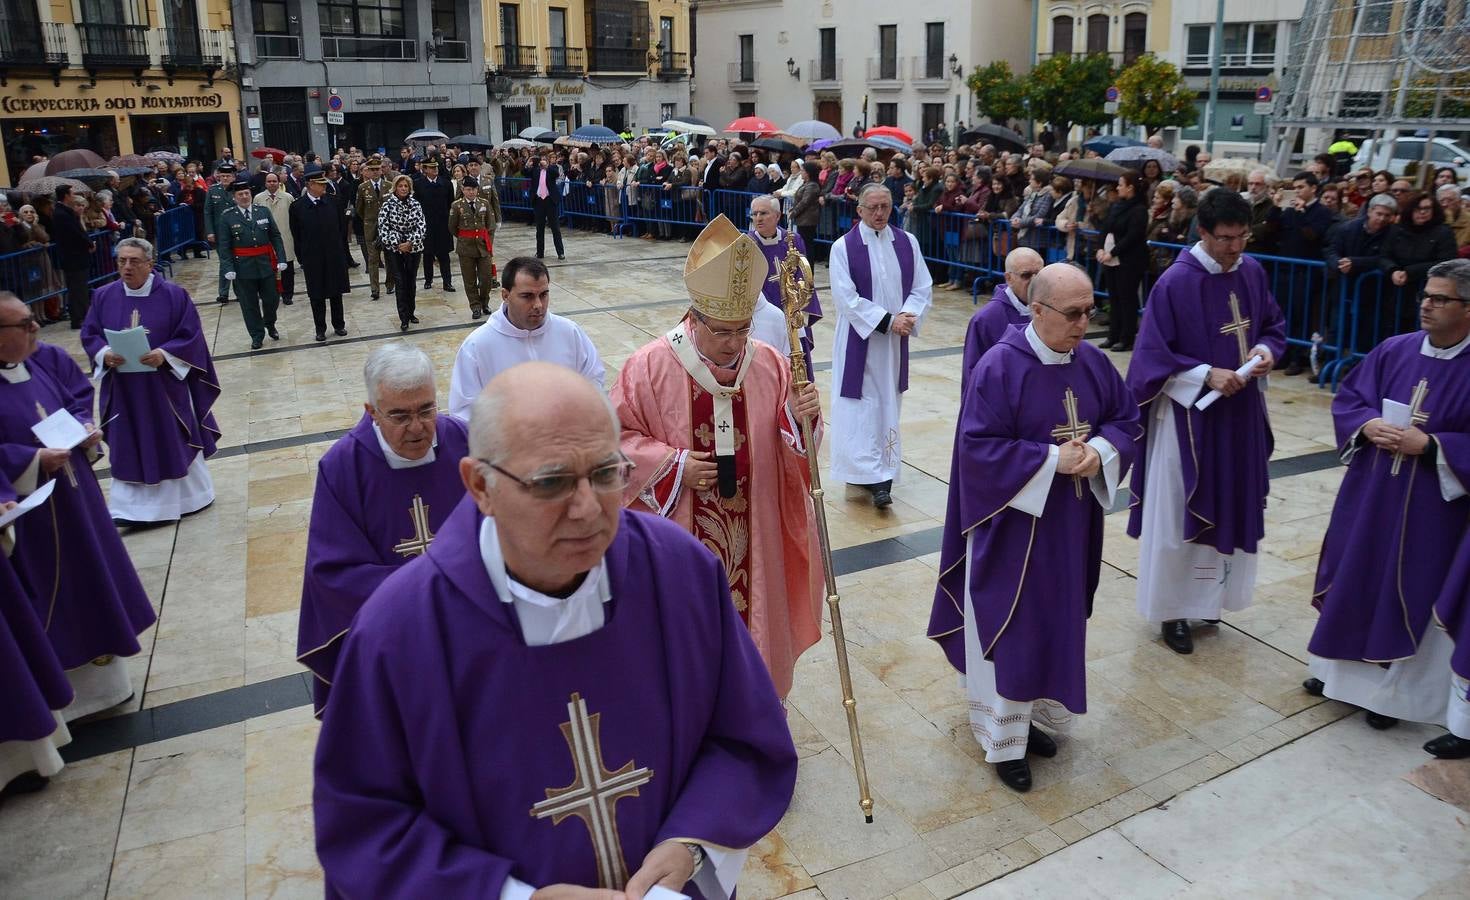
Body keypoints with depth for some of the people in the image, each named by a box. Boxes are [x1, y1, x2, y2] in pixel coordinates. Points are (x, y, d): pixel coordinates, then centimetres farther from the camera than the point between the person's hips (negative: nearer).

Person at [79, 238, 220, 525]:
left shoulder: (173, 294, -8)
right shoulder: (104, 296, 2)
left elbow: (191, 335, -8)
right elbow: (89, 334, 7)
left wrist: (164, 354, -23)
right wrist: (105, 353, -14)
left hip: (165, 384, -3)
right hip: (123, 388, 3)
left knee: (174, 442, 9)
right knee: (130, 448, 7)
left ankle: (186, 496, 25)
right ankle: (132, 507, 15)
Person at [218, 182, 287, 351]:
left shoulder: (264, 212, 3)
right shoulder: (226, 217, -3)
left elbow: (276, 237, 4)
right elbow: (224, 246, -3)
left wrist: (281, 259, -4)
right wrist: (228, 268, -11)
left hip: (266, 264, 2)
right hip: (243, 267, -2)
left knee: (272, 299, 8)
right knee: (249, 304, 6)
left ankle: (270, 325, 36)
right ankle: (257, 335, 19)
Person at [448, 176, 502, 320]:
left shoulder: (485, 203, 2)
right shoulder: (457, 205, -5)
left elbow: (491, 224, 7)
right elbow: (452, 227, 5)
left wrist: (488, 241, 3)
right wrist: (464, 239, 13)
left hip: (483, 245, 2)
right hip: (465, 248, -2)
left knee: (486, 277, 2)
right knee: (470, 280, 4)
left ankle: (484, 303, 24)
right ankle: (475, 307, 14)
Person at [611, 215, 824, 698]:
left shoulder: (769, 364, -3)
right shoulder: (651, 366, -12)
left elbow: (790, 445, 3)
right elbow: (617, 438, -7)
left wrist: (800, 418, -19)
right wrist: (674, 466, -18)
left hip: (751, 536, 3)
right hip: (679, 537, -3)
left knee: (750, 619, 17)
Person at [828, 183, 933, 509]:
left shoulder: (907, 243, 4)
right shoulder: (843, 247, -7)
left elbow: (923, 287, 4)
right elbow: (846, 297, -13)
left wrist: (906, 316, -15)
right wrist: (887, 321, -17)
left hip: (895, 340, 4)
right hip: (858, 339, -4)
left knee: (888, 404, 9)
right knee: (860, 405, -5)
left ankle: (879, 473, 19)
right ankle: (874, 477, -2)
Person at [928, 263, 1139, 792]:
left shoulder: (1093, 362, 0)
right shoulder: (999, 366, -18)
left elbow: (1125, 419, 9)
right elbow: (979, 446, -20)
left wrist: (1100, 451, -12)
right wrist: (1052, 459, -23)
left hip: (1070, 522, 6)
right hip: (1011, 524, -6)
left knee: (1055, 621, 17)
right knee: (1009, 626, 4)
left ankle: (1032, 713, 37)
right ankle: (1004, 739, 19)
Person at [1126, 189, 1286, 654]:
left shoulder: (1253, 272, 2)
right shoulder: (1175, 282, -17)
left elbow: (1273, 325, 14)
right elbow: (1153, 355, -16)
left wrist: (1266, 349, -8)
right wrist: (1206, 375, -25)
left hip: (1241, 411, 7)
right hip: (1188, 414, -7)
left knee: (1231, 506, 15)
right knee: (1178, 512, 4)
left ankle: (1206, 595, 33)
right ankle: (1172, 607, 18)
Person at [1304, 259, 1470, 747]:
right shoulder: (1393, 350, 0)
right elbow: (1347, 397, 6)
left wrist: (1429, 444, -23)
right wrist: (1368, 424, -12)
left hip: (1430, 507, -4)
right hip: (1369, 492, 5)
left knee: (1407, 592, 6)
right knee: (1354, 575, 15)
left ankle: (1391, 689, 22)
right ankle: (1342, 666, 33)